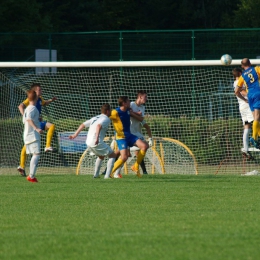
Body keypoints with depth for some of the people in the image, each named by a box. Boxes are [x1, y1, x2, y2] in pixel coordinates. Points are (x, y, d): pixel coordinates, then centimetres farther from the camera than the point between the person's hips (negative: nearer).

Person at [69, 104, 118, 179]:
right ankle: (107, 175, -8)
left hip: (88, 142, 8)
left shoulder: (95, 118, 22)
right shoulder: (106, 119, -4)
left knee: (101, 156, 31)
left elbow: (83, 125, 21)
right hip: (97, 143, -8)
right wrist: (97, 138, -35)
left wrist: (75, 134, 23)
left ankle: (96, 174, 25)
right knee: (113, 156, 3)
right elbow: (99, 126, -24)